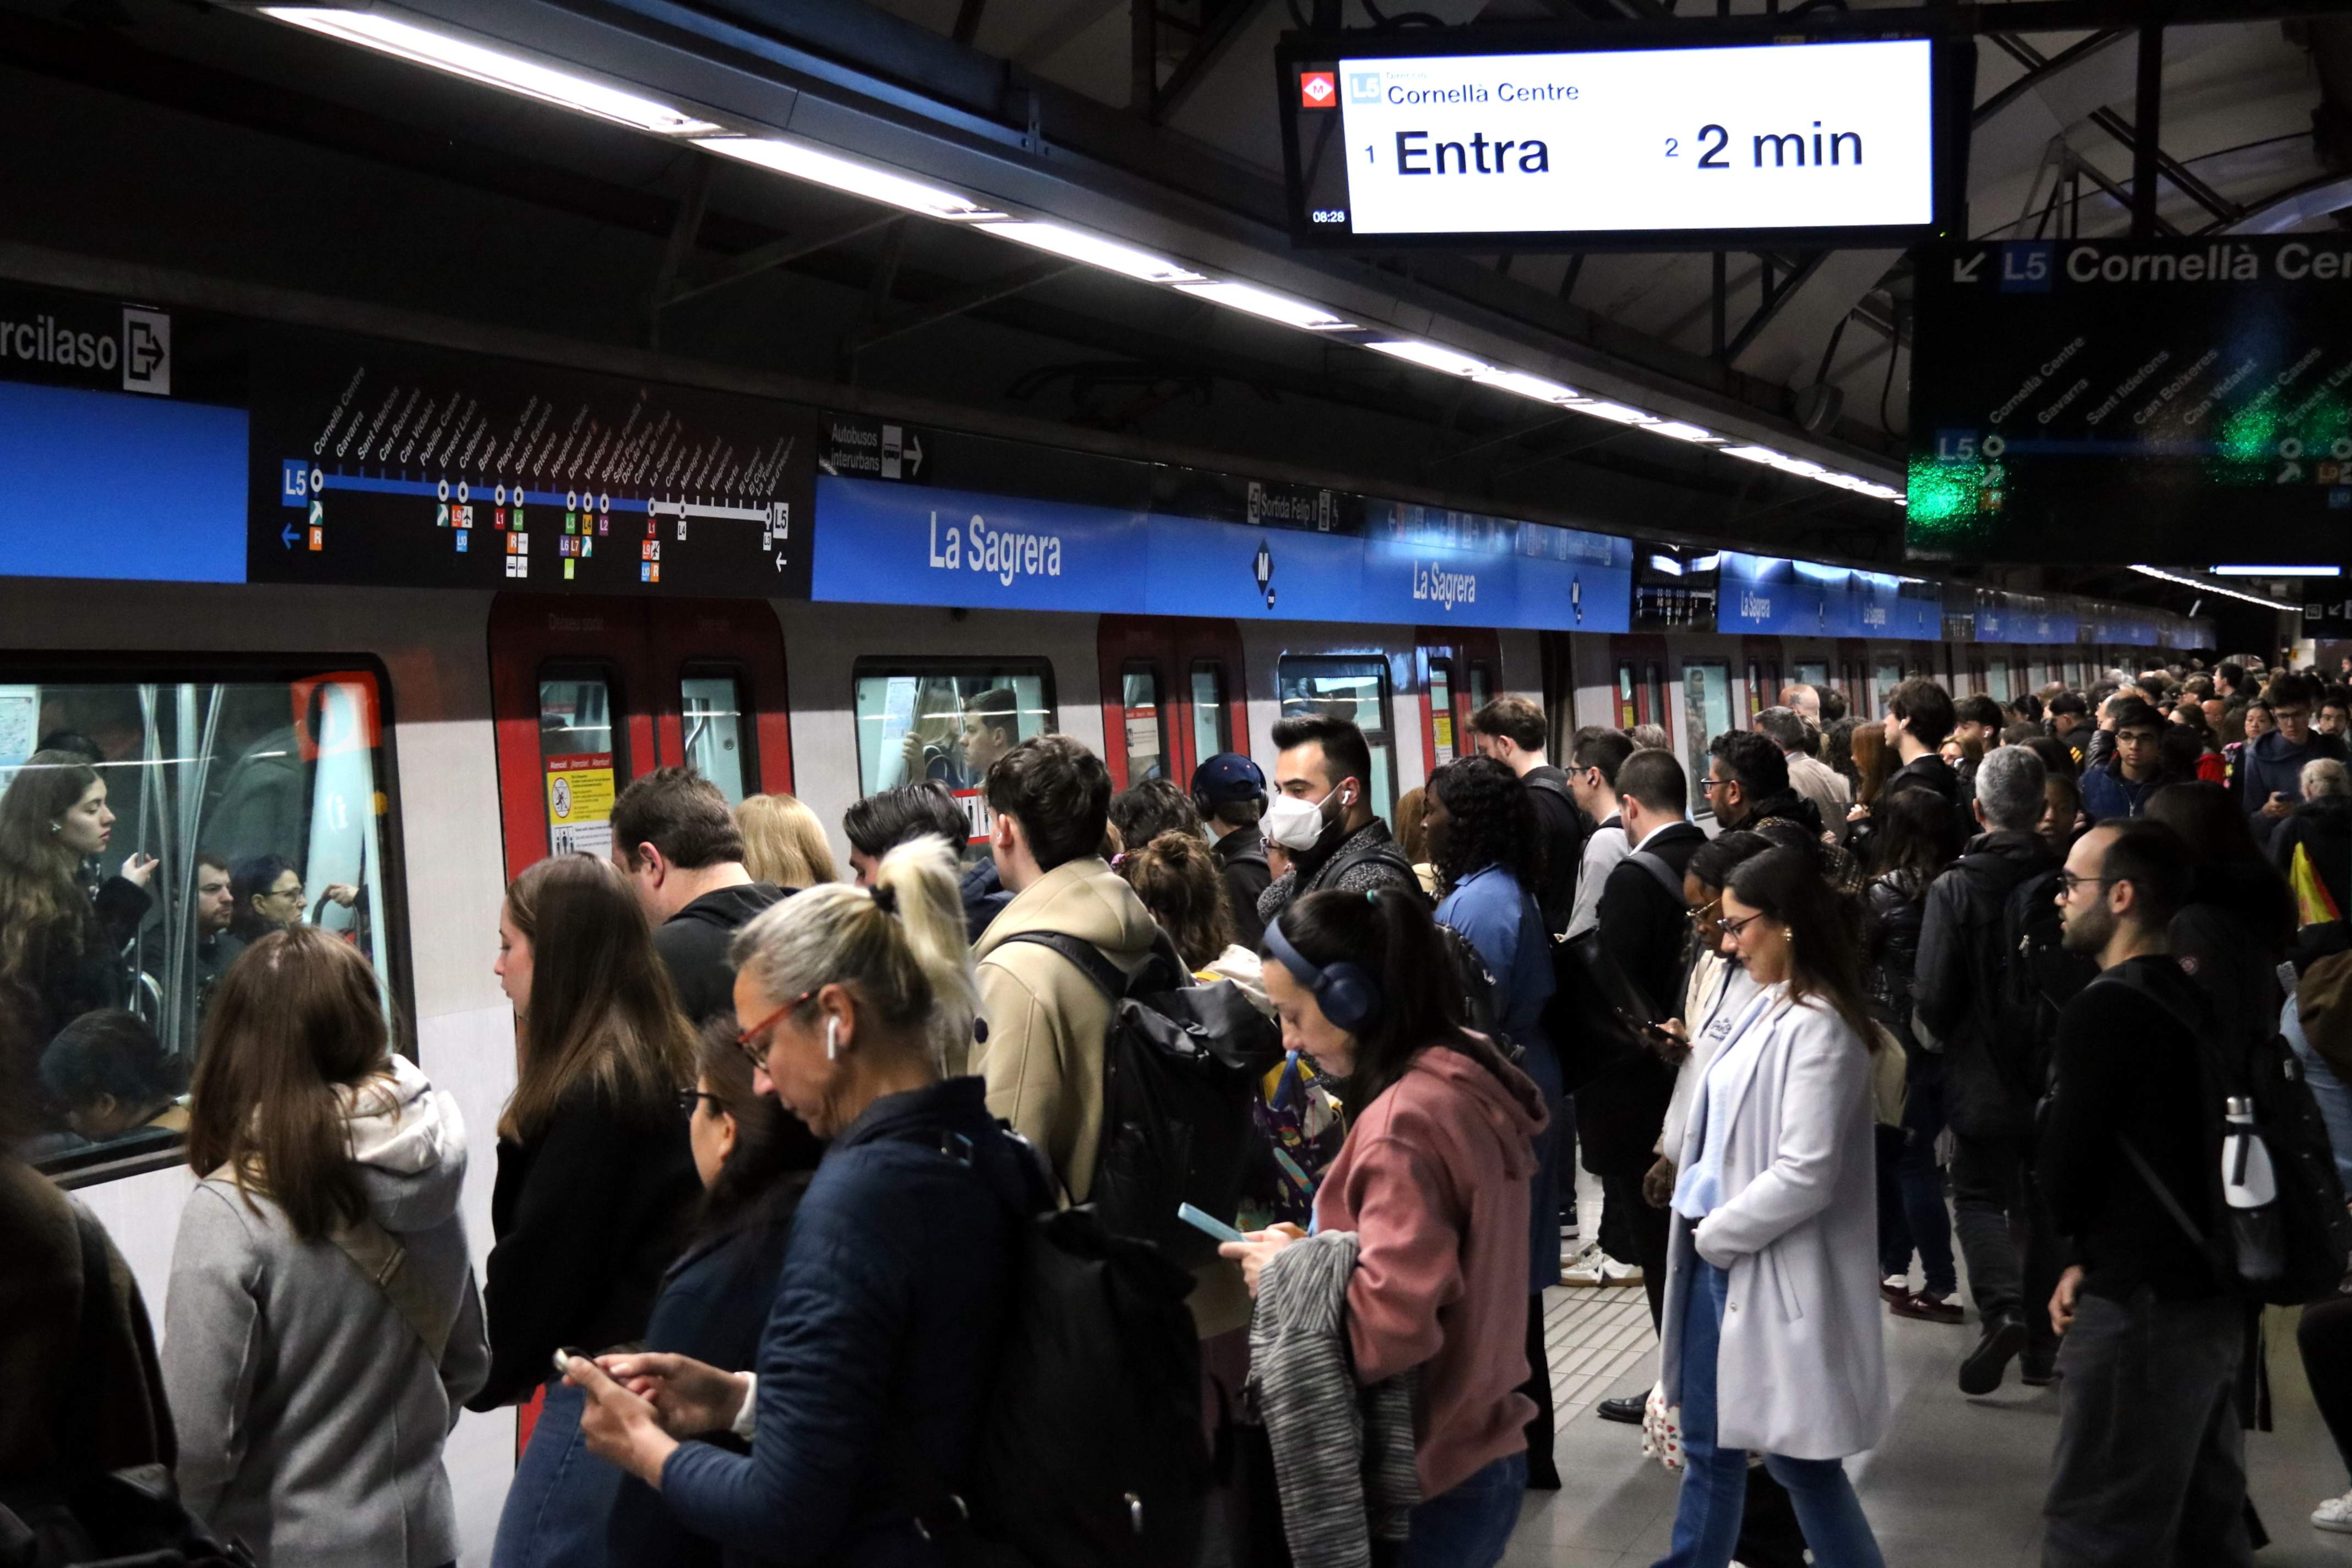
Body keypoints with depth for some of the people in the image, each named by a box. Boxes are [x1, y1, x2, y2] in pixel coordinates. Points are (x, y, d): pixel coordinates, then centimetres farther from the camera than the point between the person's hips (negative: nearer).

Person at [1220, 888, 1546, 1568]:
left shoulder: (1405, 1122, -24)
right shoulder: (1465, 1079, 4)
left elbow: (1392, 1321, -28)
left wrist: (1285, 1272, -12)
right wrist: (1317, 1251, 3)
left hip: (1427, 1480, -9)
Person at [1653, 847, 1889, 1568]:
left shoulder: (1817, 1028, -18)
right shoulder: (1764, 1008, 8)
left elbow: (1804, 1176, -23)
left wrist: (1714, 1235, -13)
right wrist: (1701, 1235, 4)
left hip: (1771, 1269, -9)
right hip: (1718, 1256, 9)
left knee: (1797, 1457, 4)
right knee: (1708, 1444, 18)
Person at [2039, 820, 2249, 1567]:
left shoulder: (2103, 1011, -19)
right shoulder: (2191, 997, 7)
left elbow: (2065, 1175, -15)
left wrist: (2082, 1248, 6)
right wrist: (2094, 1261, 7)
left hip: (2144, 1310, -9)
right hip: (2214, 1296, 9)